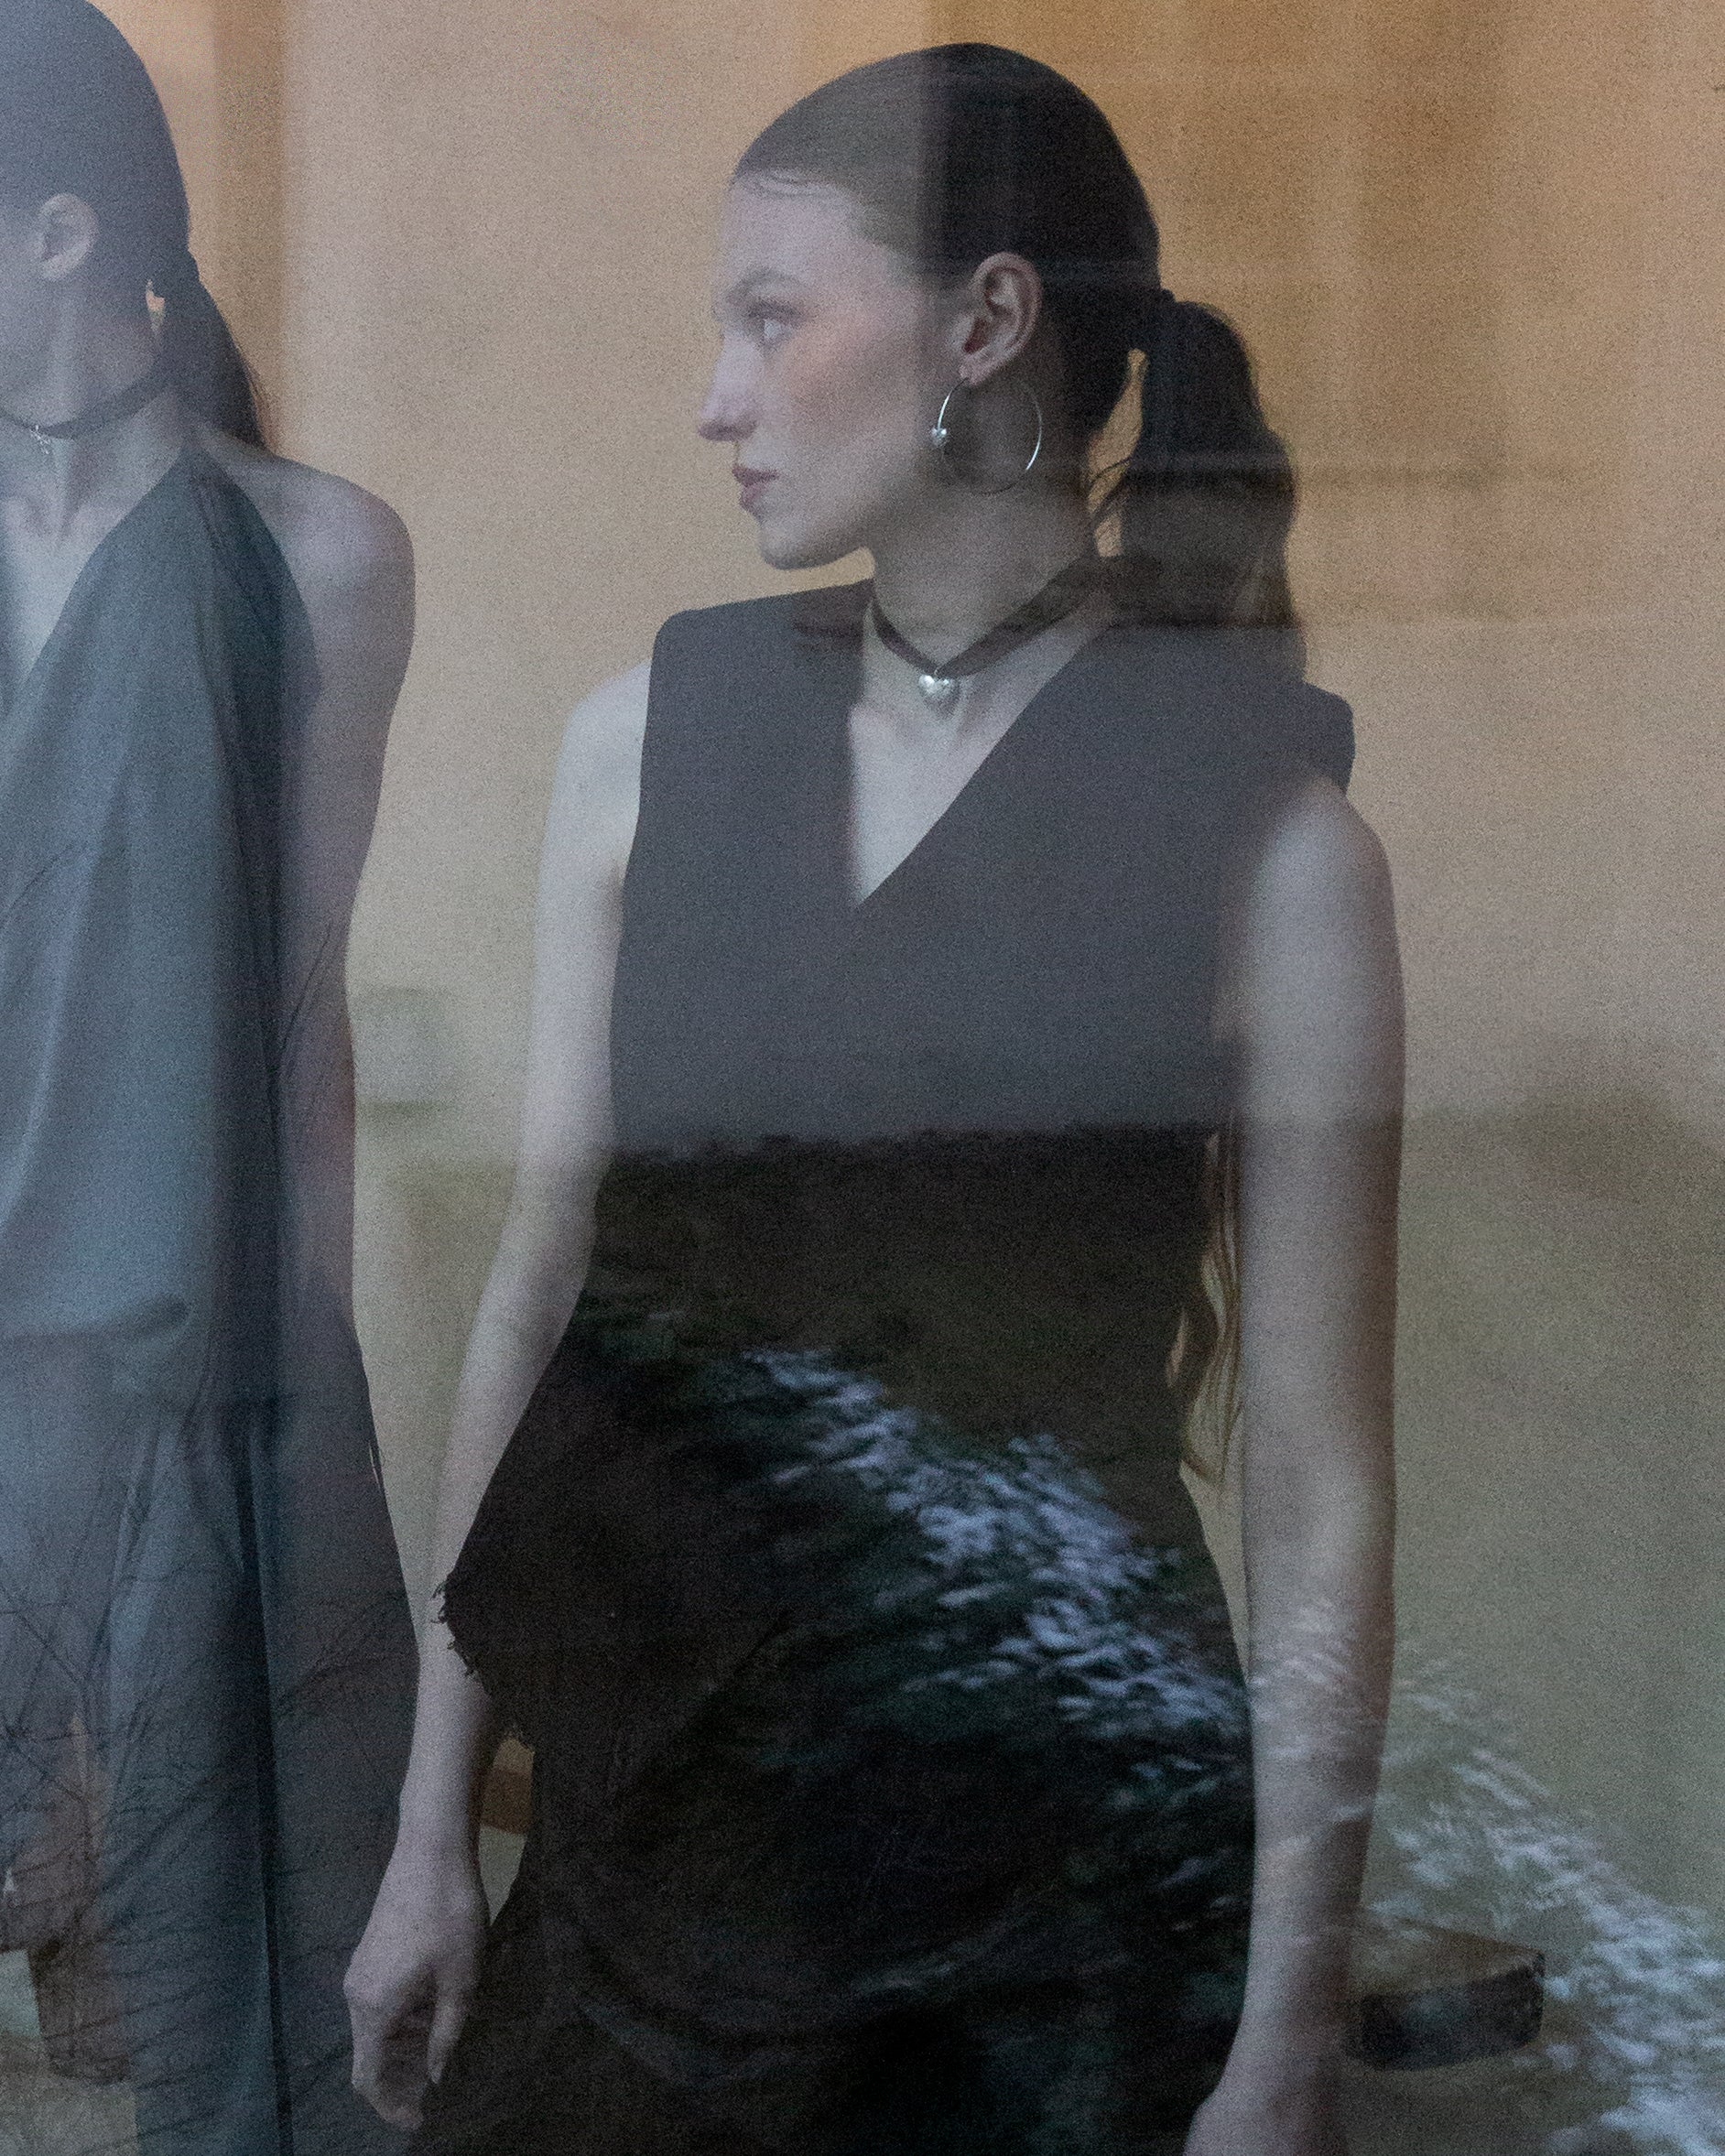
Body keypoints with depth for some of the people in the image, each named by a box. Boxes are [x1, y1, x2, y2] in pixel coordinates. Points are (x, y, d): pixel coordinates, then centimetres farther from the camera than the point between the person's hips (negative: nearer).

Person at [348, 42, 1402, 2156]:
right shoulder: (650, 735, 0)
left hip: (1066, 1881, -3)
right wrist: (435, 1821, 5)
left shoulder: (1267, 835, -12)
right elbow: (541, 1285, 3)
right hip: (654, 1802, 4)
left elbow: (1318, 1491, -11)